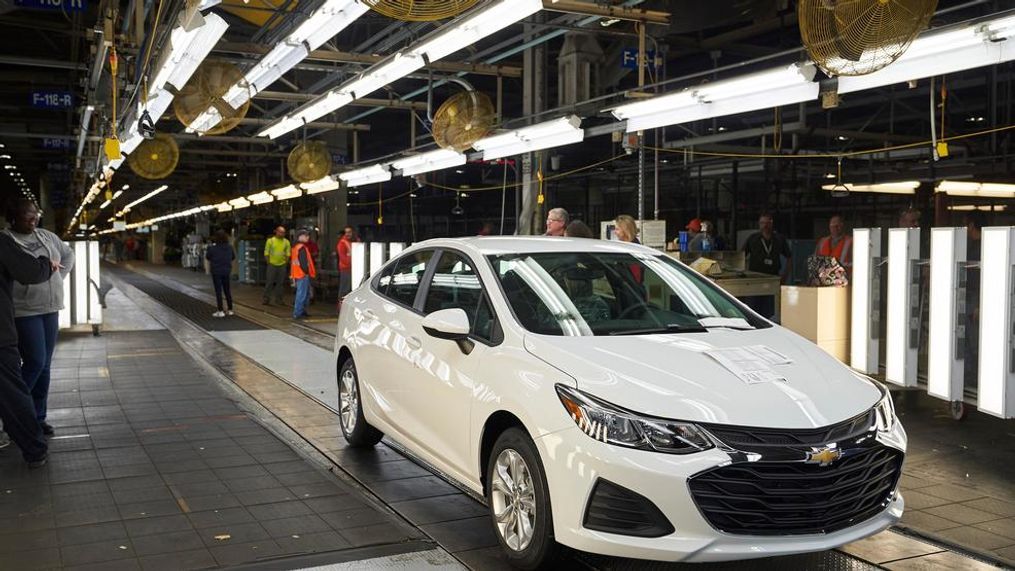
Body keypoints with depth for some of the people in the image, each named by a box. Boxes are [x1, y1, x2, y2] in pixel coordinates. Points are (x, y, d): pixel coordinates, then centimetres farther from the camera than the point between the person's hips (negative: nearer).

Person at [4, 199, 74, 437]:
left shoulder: (47, 237, 11)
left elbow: (68, 255, 26)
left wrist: (58, 276, 13)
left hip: (50, 309, 7)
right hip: (24, 311, -6)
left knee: (44, 365, 10)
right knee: (35, 362, -10)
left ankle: (38, 417, 20)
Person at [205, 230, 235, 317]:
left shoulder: (212, 248, -17)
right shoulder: (229, 247, -5)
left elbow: (207, 257, -2)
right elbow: (233, 257, 9)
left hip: (216, 271, -4)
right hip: (226, 271, 4)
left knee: (218, 291, 1)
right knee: (227, 290, 14)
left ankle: (220, 311, -1)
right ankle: (230, 309, 19)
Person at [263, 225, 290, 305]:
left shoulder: (286, 242, 5)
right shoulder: (270, 240, -1)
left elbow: (287, 254, 6)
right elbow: (266, 253, 0)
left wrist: (286, 263, -1)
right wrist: (268, 262, -4)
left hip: (282, 265, 2)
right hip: (272, 265, -2)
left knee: (280, 283, 6)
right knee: (269, 282, -1)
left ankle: (278, 300, 13)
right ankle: (266, 299, 4)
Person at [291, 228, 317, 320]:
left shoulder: (295, 247, 16)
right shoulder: (302, 248, -15)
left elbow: (291, 261, 21)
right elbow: (304, 262, -20)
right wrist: (306, 272, -15)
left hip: (297, 274, 10)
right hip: (303, 274, -10)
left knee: (306, 293, 18)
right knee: (302, 294, -7)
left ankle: (302, 311, 24)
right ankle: (297, 313, -6)